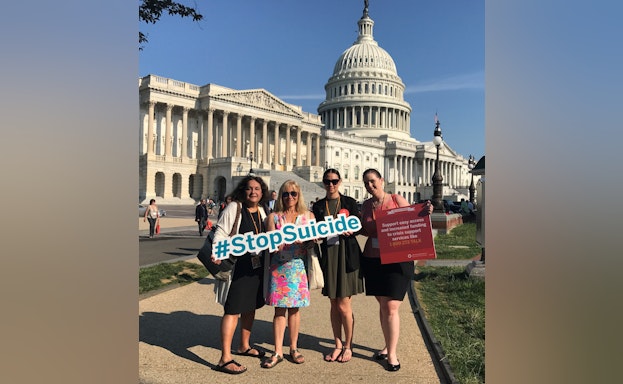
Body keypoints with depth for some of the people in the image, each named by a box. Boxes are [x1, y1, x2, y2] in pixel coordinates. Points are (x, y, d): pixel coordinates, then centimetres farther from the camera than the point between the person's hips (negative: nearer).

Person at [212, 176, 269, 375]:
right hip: (237, 265, -7)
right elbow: (220, 234, -15)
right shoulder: (234, 208, -9)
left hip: (256, 266, 8)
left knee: (251, 306, 18)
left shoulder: (261, 211, 11)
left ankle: (244, 346, 36)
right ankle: (225, 358, 0)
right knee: (233, 309, -7)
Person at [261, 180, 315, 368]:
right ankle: (278, 352, 10)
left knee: (295, 308, 7)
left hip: (298, 266, 1)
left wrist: (302, 240, -19)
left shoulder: (308, 216, 7)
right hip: (278, 267, -1)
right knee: (279, 309, 1)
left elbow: (312, 242, 2)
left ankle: (293, 348, 21)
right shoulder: (273, 217, 5)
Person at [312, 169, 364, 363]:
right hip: (328, 254, 3)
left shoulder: (349, 202, 2)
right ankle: (338, 345, 25)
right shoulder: (318, 206, 10)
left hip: (347, 254, -3)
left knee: (343, 305, -1)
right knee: (334, 304, 10)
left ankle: (348, 346, 18)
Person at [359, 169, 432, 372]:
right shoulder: (366, 205, 9)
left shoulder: (396, 200, -3)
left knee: (391, 308, -5)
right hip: (372, 261, 4)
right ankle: (388, 345, 27)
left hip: (397, 261, -4)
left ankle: (392, 354, 8)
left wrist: (425, 212, -22)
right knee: (382, 305, 12)